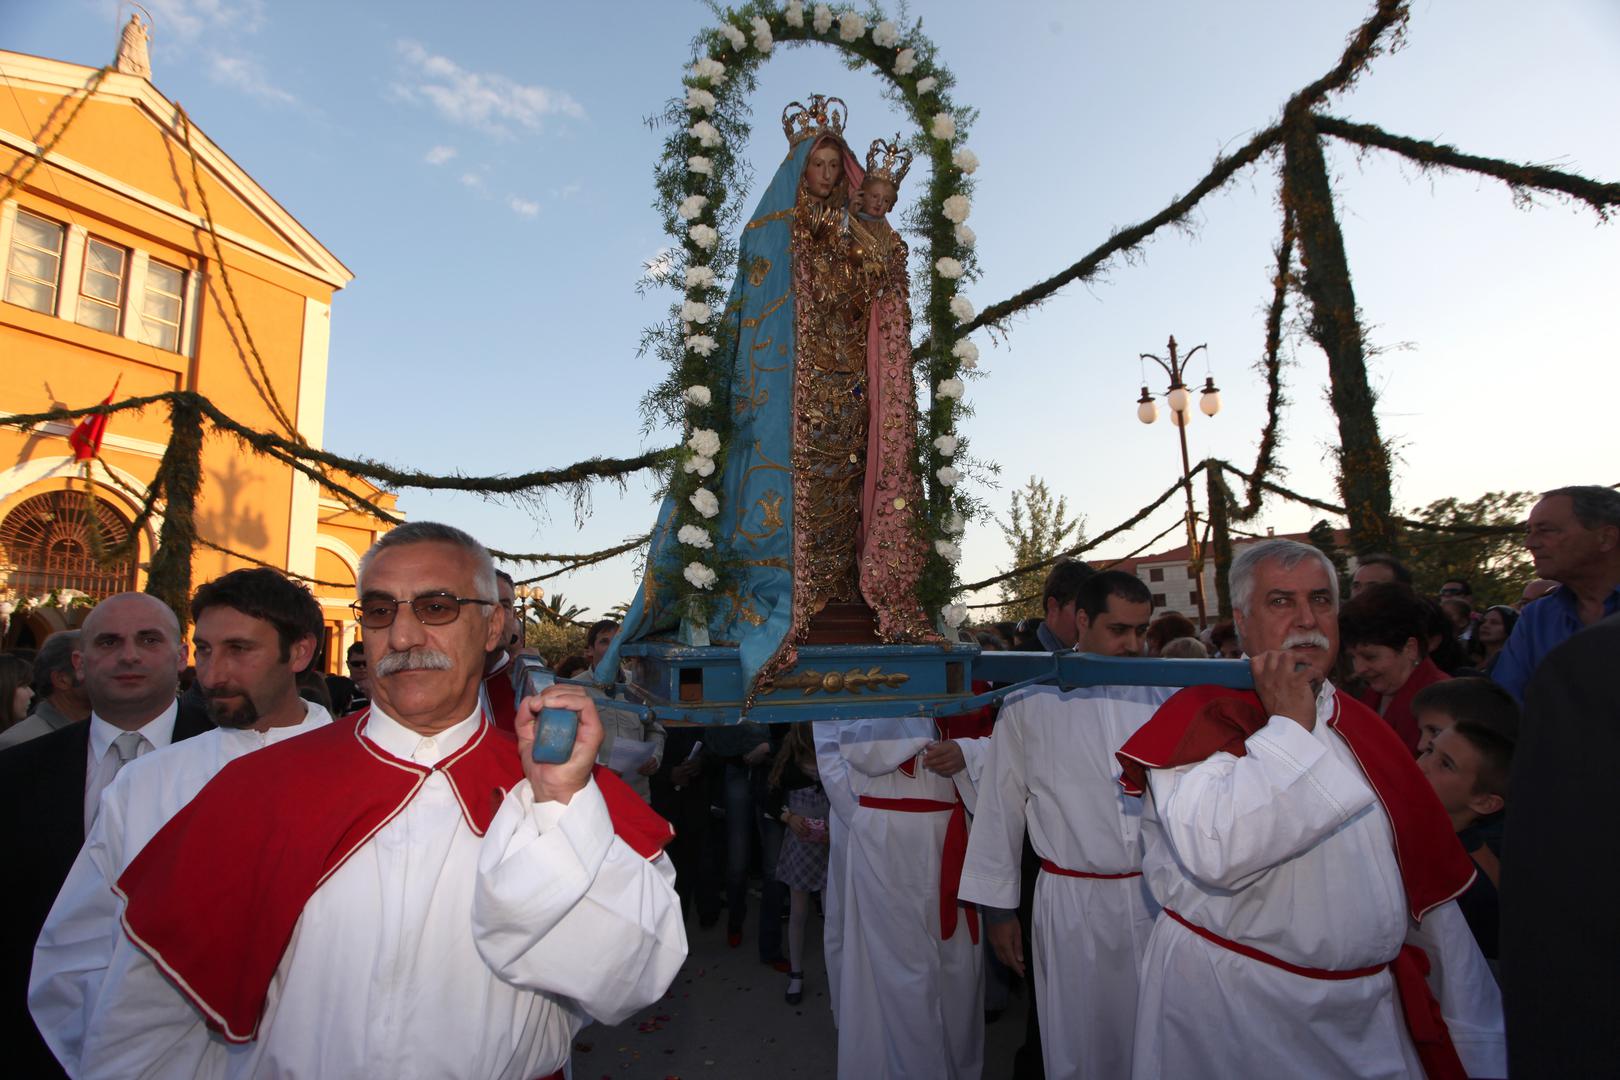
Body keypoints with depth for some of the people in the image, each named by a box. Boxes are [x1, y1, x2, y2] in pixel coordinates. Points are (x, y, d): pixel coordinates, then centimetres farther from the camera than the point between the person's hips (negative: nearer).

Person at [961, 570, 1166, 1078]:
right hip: (1073, 903, -3)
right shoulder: (1030, 703, -8)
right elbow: (1000, 807, -3)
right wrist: (998, 906, 0)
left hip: (1158, 898, 3)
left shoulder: (1162, 699, 2)